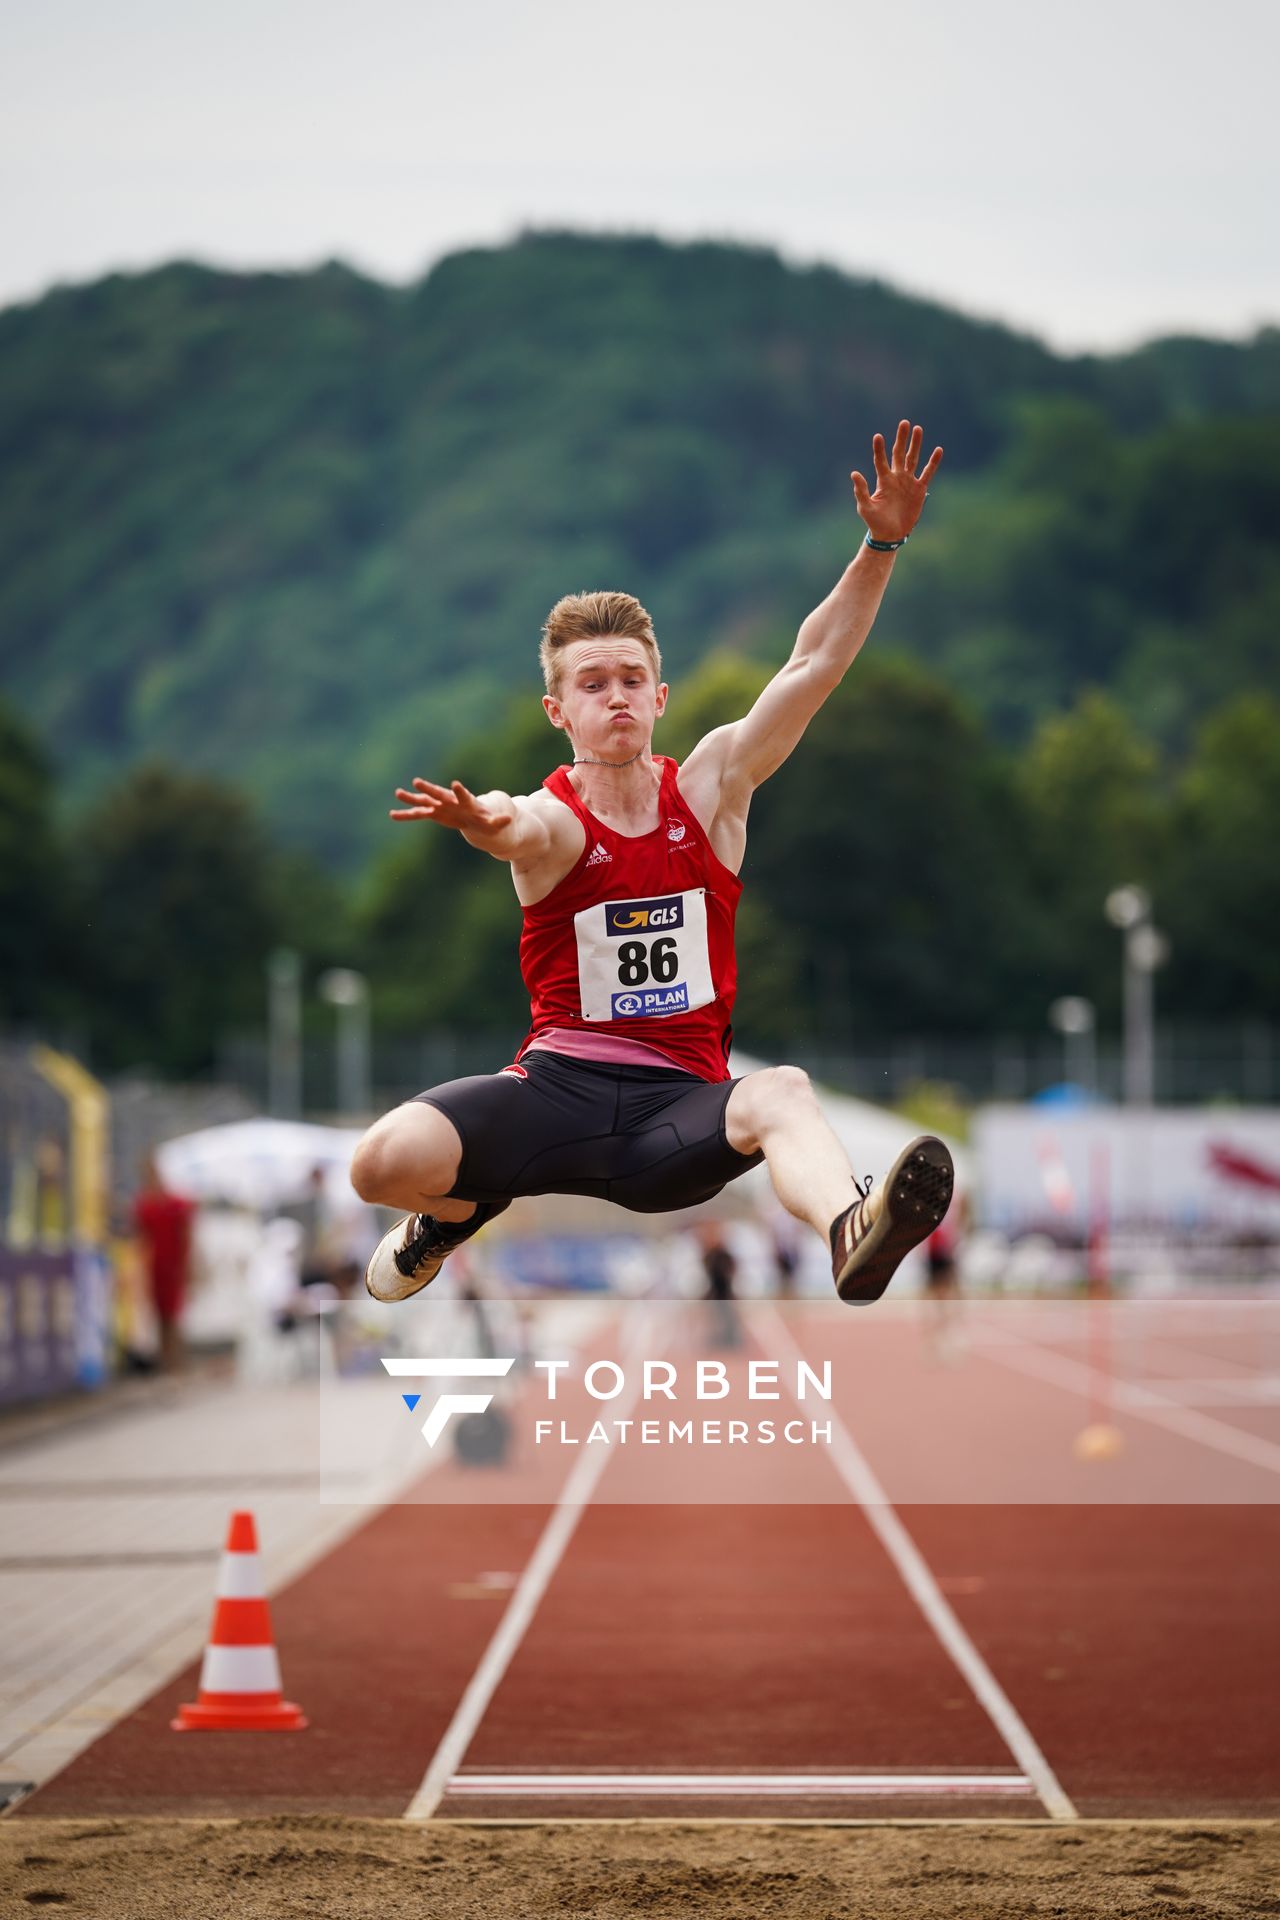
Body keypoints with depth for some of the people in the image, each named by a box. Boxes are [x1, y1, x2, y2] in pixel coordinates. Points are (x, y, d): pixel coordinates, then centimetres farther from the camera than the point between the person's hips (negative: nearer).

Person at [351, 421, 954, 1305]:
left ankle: (850, 1237, -66)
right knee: (383, 1163, -24)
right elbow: (522, 831, -31)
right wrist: (485, 824, -57)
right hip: (557, 1088, -1)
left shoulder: (710, 787, 6)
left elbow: (813, 668, -3)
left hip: (675, 1105, 1)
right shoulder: (552, 820, -5)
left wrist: (881, 545, -16)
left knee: (782, 1094, -33)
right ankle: (462, 1210, 14)